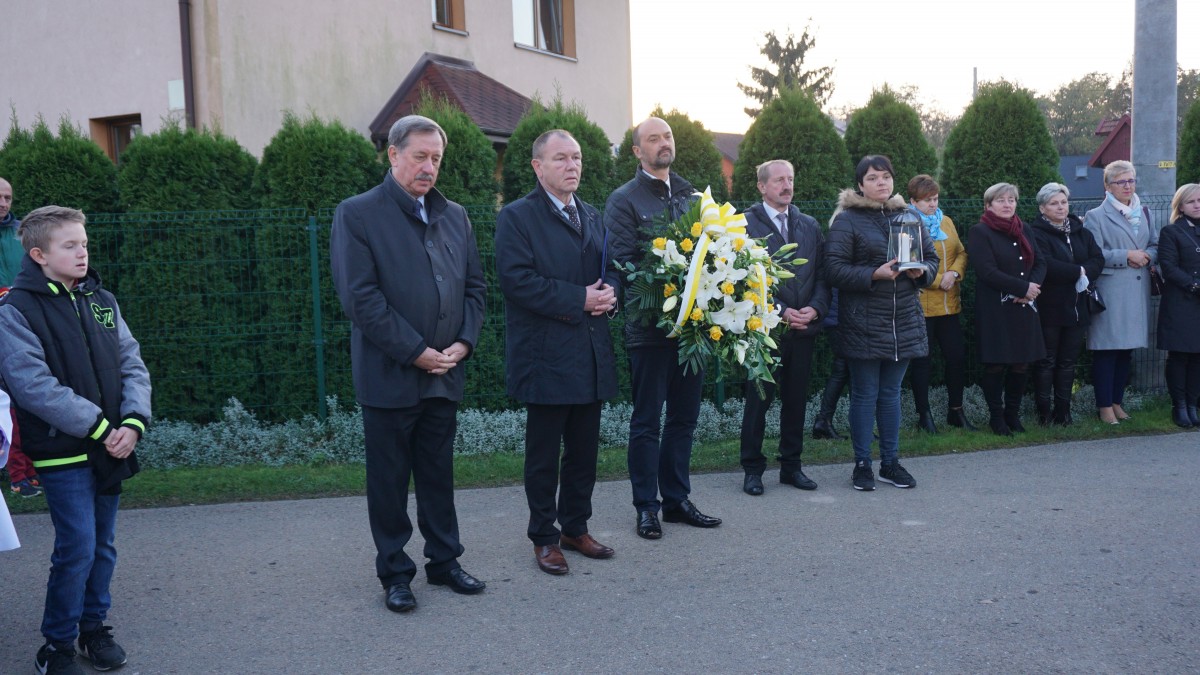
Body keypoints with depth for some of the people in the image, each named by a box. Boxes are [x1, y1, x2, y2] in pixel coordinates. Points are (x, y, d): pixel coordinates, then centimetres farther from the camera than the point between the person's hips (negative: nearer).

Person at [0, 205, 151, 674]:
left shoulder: (100, 300, 8)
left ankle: (93, 625, 31)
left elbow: (132, 363, 6)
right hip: (62, 453, -5)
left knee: (103, 545, 14)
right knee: (77, 548, -5)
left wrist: (133, 422, -10)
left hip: (110, 448, 5)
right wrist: (99, 427, -19)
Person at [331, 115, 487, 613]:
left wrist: (464, 342, -2)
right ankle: (395, 573, 20)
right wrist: (415, 352, -16)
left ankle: (444, 561, 28)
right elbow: (360, 297, -14)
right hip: (389, 376, -5)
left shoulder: (454, 216, 12)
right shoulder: (357, 214, -6)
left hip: (444, 374, 5)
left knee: (439, 474, 15)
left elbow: (474, 285, 14)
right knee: (389, 480, 7)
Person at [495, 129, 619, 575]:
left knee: (584, 450, 13)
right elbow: (516, 279, -17)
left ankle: (575, 528, 28)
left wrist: (607, 296, -2)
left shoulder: (592, 216, 16)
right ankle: (544, 538, 18)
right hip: (546, 357, -6)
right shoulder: (517, 217, -6)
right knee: (543, 455, 5)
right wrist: (579, 299, -19)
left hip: (591, 356, 6)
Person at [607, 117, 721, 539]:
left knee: (684, 417, 13)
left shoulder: (693, 197, 13)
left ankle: (677, 499, 24)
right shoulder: (623, 200, -4)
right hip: (649, 326, -5)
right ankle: (646, 507, 14)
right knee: (647, 421, 4)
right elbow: (623, 263, -11)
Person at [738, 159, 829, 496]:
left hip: (804, 328, 5)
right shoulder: (746, 224, -4)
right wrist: (780, 311, -15)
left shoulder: (810, 225, 13)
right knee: (759, 400, 2)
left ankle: (791, 466, 22)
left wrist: (815, 308, -7)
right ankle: (753, 469, 13)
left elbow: (822, 273, 10)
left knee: (796, 399, 11)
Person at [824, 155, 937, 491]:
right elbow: (834, 270, -12)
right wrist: (874, 275, -21)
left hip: (904, 322, 5)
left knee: (891, 393, 13)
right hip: (863, 323, -5)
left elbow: (931, 257, 16)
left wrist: (922, 271, -6)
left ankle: (890, 462, 23)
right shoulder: (846, 220, -5)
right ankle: (862, 465, 14)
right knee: (865, 395, 3)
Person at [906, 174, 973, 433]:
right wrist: (938, 280, -15)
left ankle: (956, 411, 22)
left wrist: (954, 273, -7)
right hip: (921, 303, -6)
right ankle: (923, 415, 13)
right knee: (923, 361, 2)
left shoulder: (946, 222, 15)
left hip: (949, 303, 6)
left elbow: (961, 253, 12)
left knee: (957, 356, 8)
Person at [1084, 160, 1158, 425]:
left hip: (1137, 292, 6)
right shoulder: (1095, 216, -3)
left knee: (1127, 349, 10)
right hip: (1109, 291, -6)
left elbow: (1155, 246, 17)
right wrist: (1126, 256, -15)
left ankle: (1117, 401, 20)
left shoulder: (1144, 213, 16)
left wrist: (1146, 256, -5)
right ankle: (1104, 405, 3)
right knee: (1106, 349, -4)